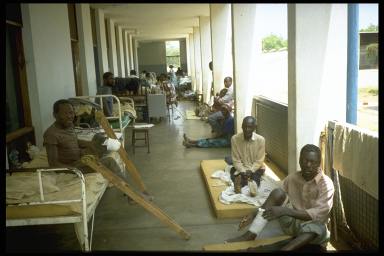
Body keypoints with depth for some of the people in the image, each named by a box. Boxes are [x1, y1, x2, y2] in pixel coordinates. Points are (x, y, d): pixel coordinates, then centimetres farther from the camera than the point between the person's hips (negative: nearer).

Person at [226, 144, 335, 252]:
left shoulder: (326, 184, -15)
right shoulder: (291, 178, -1)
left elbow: (318, 214, -26)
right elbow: (275, 200, 4)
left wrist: (285, 211, -36)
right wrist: (254, 215, -12)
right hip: (291, 222, 3)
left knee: (318, 228, -40)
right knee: (278, 193, -22)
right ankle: (250, 235, -28)